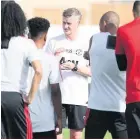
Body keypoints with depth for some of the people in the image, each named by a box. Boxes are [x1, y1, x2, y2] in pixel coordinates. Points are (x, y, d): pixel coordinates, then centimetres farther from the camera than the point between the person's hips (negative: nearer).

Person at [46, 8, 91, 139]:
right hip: (58, 96, 0)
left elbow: (91, 72, -2)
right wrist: (55, 57, -12)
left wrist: (75, 67, -17)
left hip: (79, 98, 0)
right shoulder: (54, 42, 4)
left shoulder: (86, 44, 1)